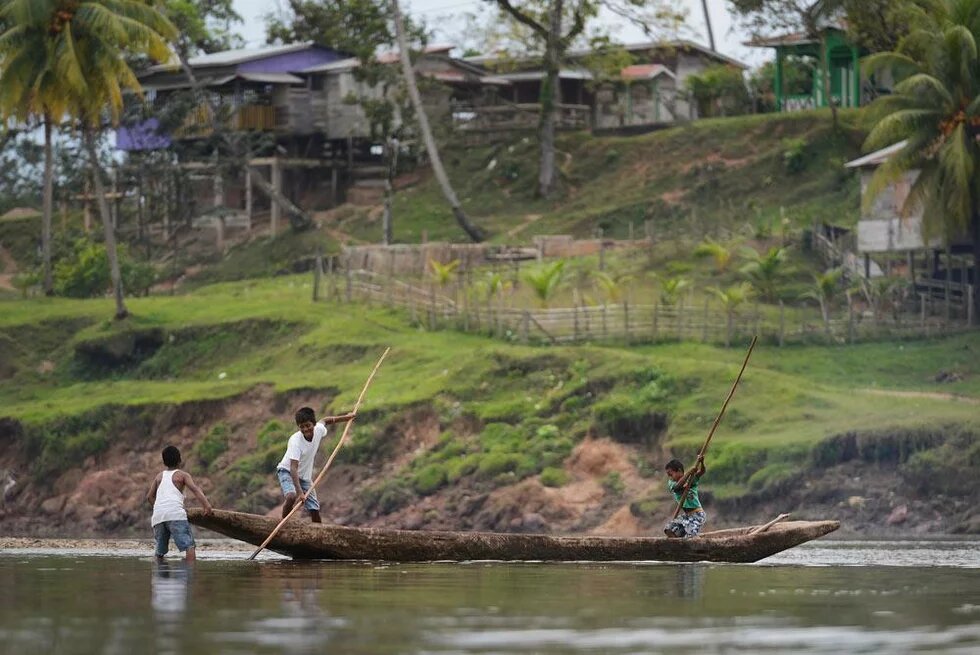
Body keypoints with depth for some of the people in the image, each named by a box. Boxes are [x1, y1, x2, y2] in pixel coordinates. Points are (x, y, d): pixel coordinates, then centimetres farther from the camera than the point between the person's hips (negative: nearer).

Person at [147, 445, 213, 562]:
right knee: (189, 545, -14)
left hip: (158, 515, 5)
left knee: (160, 551, 15)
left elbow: (149, 497, 25)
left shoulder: (159, 476, 27)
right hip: (175, 513, -5)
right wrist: (206, 504, -14)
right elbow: (195, 488, -2)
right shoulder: (182, 475, 14)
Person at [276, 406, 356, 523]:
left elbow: (325, 421, 12)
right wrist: (300, 492, -46)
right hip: (287, 471, -6)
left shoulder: (319, 430, -15)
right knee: (291, 497, -34)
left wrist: (346, 417, 21)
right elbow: (293, 468, -38)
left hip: (305, 475, 6)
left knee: (315, 510, 1)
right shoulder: (295, 441, -32)